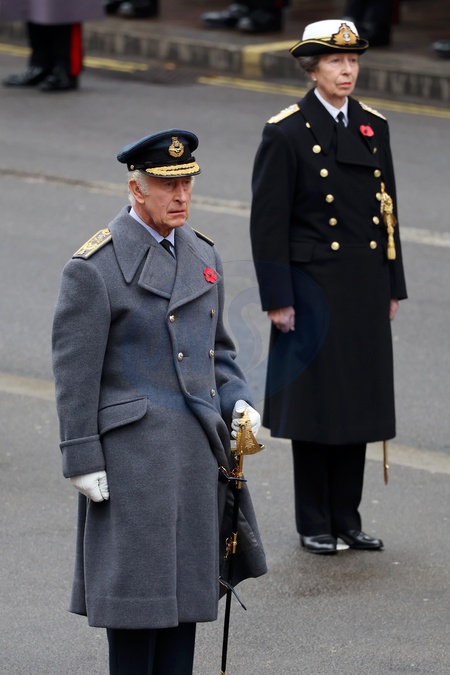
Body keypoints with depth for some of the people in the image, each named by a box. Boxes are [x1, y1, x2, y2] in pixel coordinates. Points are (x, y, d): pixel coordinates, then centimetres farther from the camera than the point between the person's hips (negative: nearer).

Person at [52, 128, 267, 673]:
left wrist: (237, 402, 3)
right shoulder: (94, 267, -11)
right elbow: (75, 373, -11)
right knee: (138, 585, -2)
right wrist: (83, 462, -12)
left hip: (198, 450, 7)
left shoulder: (202, 255, 11)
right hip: (132, 454, -7)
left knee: (185, 583, 11)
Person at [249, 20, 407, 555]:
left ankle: (346, 519, 18)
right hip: (314, 287, -5)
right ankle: (315, 525, 11)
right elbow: (268, 221, -8)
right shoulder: (286, 133, -8)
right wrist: (277, 299, -12)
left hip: (366, 289, 5)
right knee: (315, 407, 2)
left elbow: (387, 209, 13)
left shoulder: (373, 127, 9)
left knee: (357, 404, 9)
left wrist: (393, 287, 11)